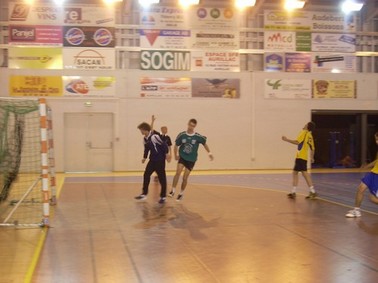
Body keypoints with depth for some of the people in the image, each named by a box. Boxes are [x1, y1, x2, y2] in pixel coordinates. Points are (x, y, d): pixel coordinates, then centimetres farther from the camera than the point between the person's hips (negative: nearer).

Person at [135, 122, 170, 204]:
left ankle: (163, 196, 8)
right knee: (146, 175, 6)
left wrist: (166, 154, -16)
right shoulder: (145, 139, 7)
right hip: (152, 159, 8)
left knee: (162, 177, 0)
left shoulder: (154, 136, -20)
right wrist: (144, 157, 17)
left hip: (160, 160, -8)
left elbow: (164, 144, -18)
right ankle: (144, 194, 17)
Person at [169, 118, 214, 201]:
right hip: (182, 157, 0)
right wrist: (176, 155, -8)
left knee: (185, 178, 2)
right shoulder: (181, 135, -10)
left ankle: (181, 193, 23)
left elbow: (204, 144, 6)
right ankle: (173, 190, -14)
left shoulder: (198, 137, -11)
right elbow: (176, 145, 1)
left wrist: (209, 153, 4)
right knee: (178, 172, -22)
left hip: (191, 160, 0)